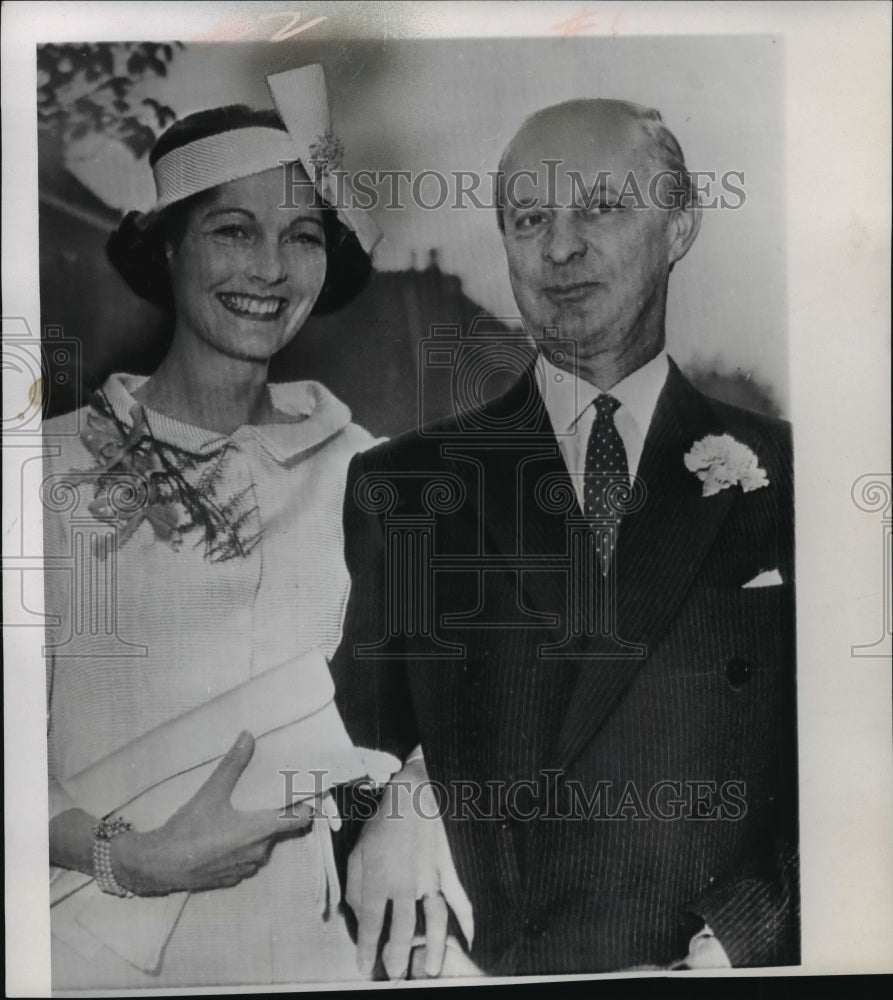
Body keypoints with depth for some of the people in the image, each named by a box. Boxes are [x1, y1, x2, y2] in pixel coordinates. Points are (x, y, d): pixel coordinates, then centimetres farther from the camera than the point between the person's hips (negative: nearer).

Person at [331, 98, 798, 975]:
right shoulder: (396, 485, 4)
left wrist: (731, 944, -7)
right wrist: (397, 803, -13)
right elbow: (356, 739, 6)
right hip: (476, 968, 1)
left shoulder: (786, 480, 2)